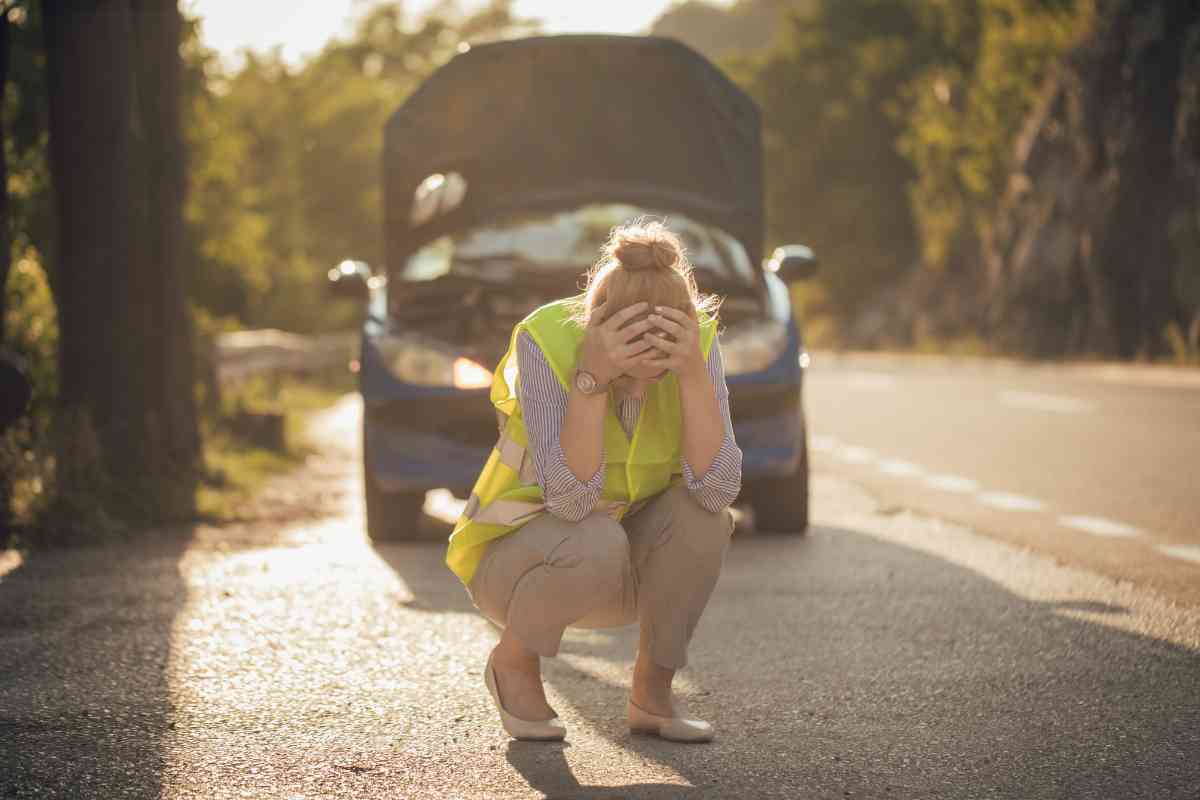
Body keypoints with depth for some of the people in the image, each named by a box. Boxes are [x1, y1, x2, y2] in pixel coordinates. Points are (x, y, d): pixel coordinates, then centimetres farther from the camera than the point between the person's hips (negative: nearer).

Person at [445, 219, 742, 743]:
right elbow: (571, 498, -35)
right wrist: (593, 377, -44)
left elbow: (717, 488, -28)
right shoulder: (546, 338, -28)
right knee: (597, 541, -36)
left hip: (630, 565, 3)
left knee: (700, 512, -27)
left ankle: (651, 693, -8)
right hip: (523, 557, -3)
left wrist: (693, 371, -39)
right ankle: (513, 659, -5)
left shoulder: (697, 340, -18)